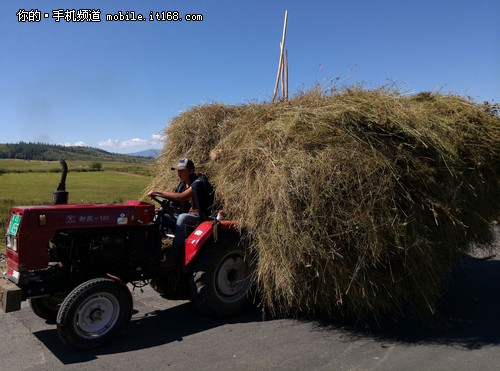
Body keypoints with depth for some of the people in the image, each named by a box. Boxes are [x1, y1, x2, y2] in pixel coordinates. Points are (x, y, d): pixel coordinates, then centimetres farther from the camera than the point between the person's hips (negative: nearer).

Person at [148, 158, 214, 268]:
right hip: (186, 214, 8)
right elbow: (181, 205, 9)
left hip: (200, 216, -8)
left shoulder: (198, 182, -14)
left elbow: (181, 197, -28)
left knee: (182, 218, -38)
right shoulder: (182, 184, 11)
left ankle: (173, 258, -35)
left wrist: (160, 192, -27)